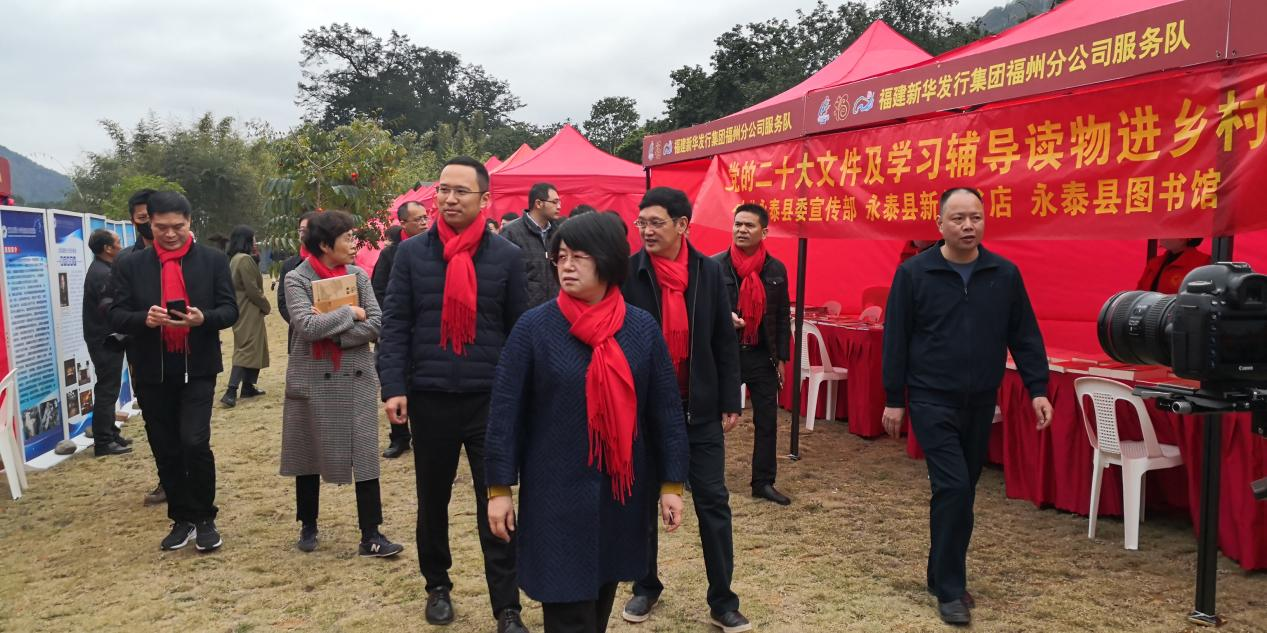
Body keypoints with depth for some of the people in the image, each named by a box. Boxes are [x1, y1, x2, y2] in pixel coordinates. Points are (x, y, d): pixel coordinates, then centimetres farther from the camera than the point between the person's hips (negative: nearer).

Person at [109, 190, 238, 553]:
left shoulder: (213, 260, 1)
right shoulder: (130, 266, 4)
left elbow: (230, 311, -1)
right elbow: (116, 317, 1)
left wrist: (202, 318, -22)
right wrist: (144, 318, -21)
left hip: (197, 369, -2)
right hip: (152, 373, 2)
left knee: (195, 443, -14)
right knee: (166, 451, 10)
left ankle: (205, 519, 5)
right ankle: (182, 519, 25)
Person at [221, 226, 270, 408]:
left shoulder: (235, 259, 13)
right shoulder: (245, 259, -17)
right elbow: (253, 289, -18)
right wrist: (266, 306, -8)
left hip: (242, 310, 10)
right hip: (249, 312, -10)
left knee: (253, 348, 17)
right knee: (247, 349, -10)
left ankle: (248, 386, 22)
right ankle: (231, 392, -15)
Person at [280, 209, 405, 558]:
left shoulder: (358, 276, 3)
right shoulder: (297, 279, -6)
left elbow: (375, 325, -6)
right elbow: (307, 326, -20)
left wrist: (332, 334, -15)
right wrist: (350, 313, -13)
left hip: (356, 377, 2)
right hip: (312, 378, -2)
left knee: (365, 456, 0)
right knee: (308, 454, 11)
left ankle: (371, 535, 5)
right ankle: (308, 526, 30)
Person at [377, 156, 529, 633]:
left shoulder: (506, 256, 1)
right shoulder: (411, 253, 3)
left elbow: (519, 329, 4)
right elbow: (394, 324, 1)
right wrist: (393, 387, -9)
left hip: (490, 399, -1)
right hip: (429, 399, 2)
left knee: (496, 505, 3)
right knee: (432, 500, 15)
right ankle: (437, 586, 35)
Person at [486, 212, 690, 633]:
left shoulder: (642, 328, -2)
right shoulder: (534, 327, -8)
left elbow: (666, 410, 2)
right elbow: (505, 411, -6)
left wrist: (671, 483, 1)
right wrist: (499, 488, -7)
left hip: (622, 489, 3)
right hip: (557, 491, -3)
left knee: (603, 595, 18)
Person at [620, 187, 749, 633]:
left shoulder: (708, 271, -1)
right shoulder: (628, 273, -7)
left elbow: (724, 340, 3)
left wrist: (730, 402, 1)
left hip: (699, 406, 1)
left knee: (713, 502, 4)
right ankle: (646, 587, 30)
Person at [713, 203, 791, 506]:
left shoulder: (776, 269, 4)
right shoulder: (714, 265, -6)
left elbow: (782, 317, 8)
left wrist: (781, 357, 6)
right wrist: (724, 316, -21)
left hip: (762, 356, 3)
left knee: (767, 421, 8)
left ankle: (763, 482, 20)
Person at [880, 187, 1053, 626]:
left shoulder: (1005, 274, 2)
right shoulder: (914, 273, -7)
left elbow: (1024, 337, 7)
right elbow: (896, 339, -4)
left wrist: (1037, 388, -1)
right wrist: (894, 399, -4)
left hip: (980, 403, 4)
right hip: (932, 401, -4)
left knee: (963, 491, 12)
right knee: (952, 488, -11)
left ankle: (943, 575, 27)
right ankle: (950, 589, 1)